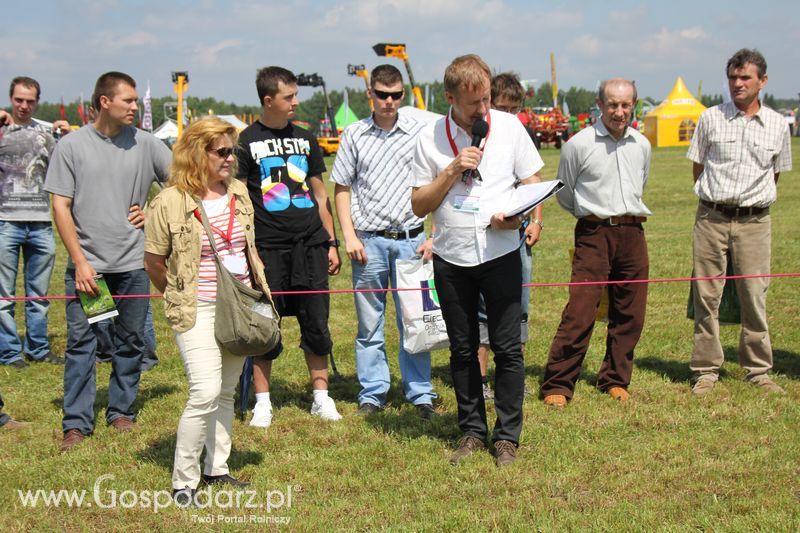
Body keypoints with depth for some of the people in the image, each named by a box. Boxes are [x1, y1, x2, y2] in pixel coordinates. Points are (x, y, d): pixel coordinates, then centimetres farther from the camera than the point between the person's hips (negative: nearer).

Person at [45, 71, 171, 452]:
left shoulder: (145, 144, 2)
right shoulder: (72, 145, -2)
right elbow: (60, 207, -3)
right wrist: (79, 261, -9)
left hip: (132, 262, 2)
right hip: (86, 262, -2)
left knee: (130, 340, 8)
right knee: (80, 340, -2)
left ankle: (121, 411, 23)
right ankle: (77, 423, 5)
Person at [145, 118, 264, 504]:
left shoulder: (239, 194, 7)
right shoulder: (170, 203, -12)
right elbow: (153, 262, -3)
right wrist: (181, 298, 6)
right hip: (198, 312, -6)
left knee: (226, 392, 12)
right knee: (206, 393, -15)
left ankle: (217, 468, 25)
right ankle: (183, 481, -3)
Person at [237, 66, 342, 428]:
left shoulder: (305, 139, 13)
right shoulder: (247, 142, -1)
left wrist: (331, 242, 13)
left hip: (310, 244, 4)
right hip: (268, 248, -4)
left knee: (316, 323, 6)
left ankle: (321, 396, 17)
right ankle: (262, 403, 13)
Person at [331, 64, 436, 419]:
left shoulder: (419, 133, 3)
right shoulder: (354, 135, 5)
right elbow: (341, 188, 8)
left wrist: (431, 236, -1)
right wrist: (349, 236, -1)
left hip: (410, 239, -1)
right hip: (369, 241, 1)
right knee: (369, 323, 8)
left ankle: (420, 393, 12)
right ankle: (372, 392, 18)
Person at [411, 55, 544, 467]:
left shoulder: (509, 127, 1)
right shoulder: (430, 138, 2)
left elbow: (534, 184, 7)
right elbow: (418, 205, 2)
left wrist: (519, 214, -14)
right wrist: (452, 172, -12)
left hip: (501, 253, -1)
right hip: (451, 258, 1)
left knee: (507, 348, -1)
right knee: (462, 350, 9)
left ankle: (507, 436, 9)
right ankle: (472, 431, 21)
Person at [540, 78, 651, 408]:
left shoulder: (642, 145, 11)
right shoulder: (579, 144, -4)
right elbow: (564, 194, 8)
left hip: (633, 233, 5)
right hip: (594, 234, -5)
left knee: (630, 314, 7)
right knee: (580, 312, -11)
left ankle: (615, 380, 22)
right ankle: (557, 385, -3)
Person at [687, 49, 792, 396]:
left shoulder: (777, 125, 6)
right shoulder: (711, 119, 3)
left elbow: (776, 174, 17)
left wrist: (756, 199, 12)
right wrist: (716, 197, 9)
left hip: (754, 221, 0)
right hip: (712, 218, 0)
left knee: (754, 296, 2)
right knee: (706, 295, 2)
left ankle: (758, 371, 14)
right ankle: (706, 370, 11)